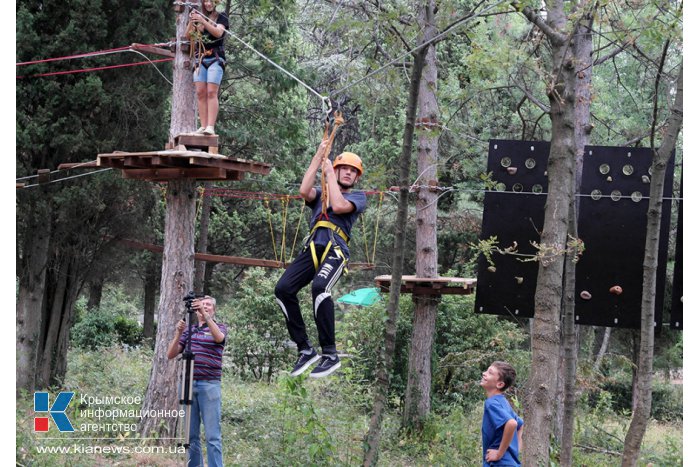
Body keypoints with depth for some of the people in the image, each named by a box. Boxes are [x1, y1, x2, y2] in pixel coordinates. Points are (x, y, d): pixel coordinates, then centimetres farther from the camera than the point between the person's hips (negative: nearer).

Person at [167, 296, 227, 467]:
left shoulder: (219, 327, 7)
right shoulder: (189, 330, 16)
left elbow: (219, 338, -18)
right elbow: (171, 354, 9)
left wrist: (205, 315, -30)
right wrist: (178, 334, -7)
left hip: (209, 385, -4)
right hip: (188, 383, 4)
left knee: (212, 435, -7)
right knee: (191, 434, 5)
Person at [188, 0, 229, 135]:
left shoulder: (221, 18, 6)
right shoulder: (198, 17, 16)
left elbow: (218, 33, -13)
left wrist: (202, 21, -26)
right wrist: (191, 22, -14)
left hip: (216, 59, -4)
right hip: (200, 59, 4)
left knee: (212, 93, -15)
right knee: (200, 93, -5)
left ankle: (211, 126, -22)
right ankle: (203, 126, -7)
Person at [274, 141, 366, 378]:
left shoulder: (358, 196, 18)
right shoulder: (321, 193, 29)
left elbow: (339, 206, -4)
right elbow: (304, 191, 4)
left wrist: (329, 173, 6)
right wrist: (318, 158, 8)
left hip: (335, 250, -5)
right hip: (312, 248, 5)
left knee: (319, 287, -34)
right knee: (283, 289, -18)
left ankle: (330, 354, -30)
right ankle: (305, 350, -10)